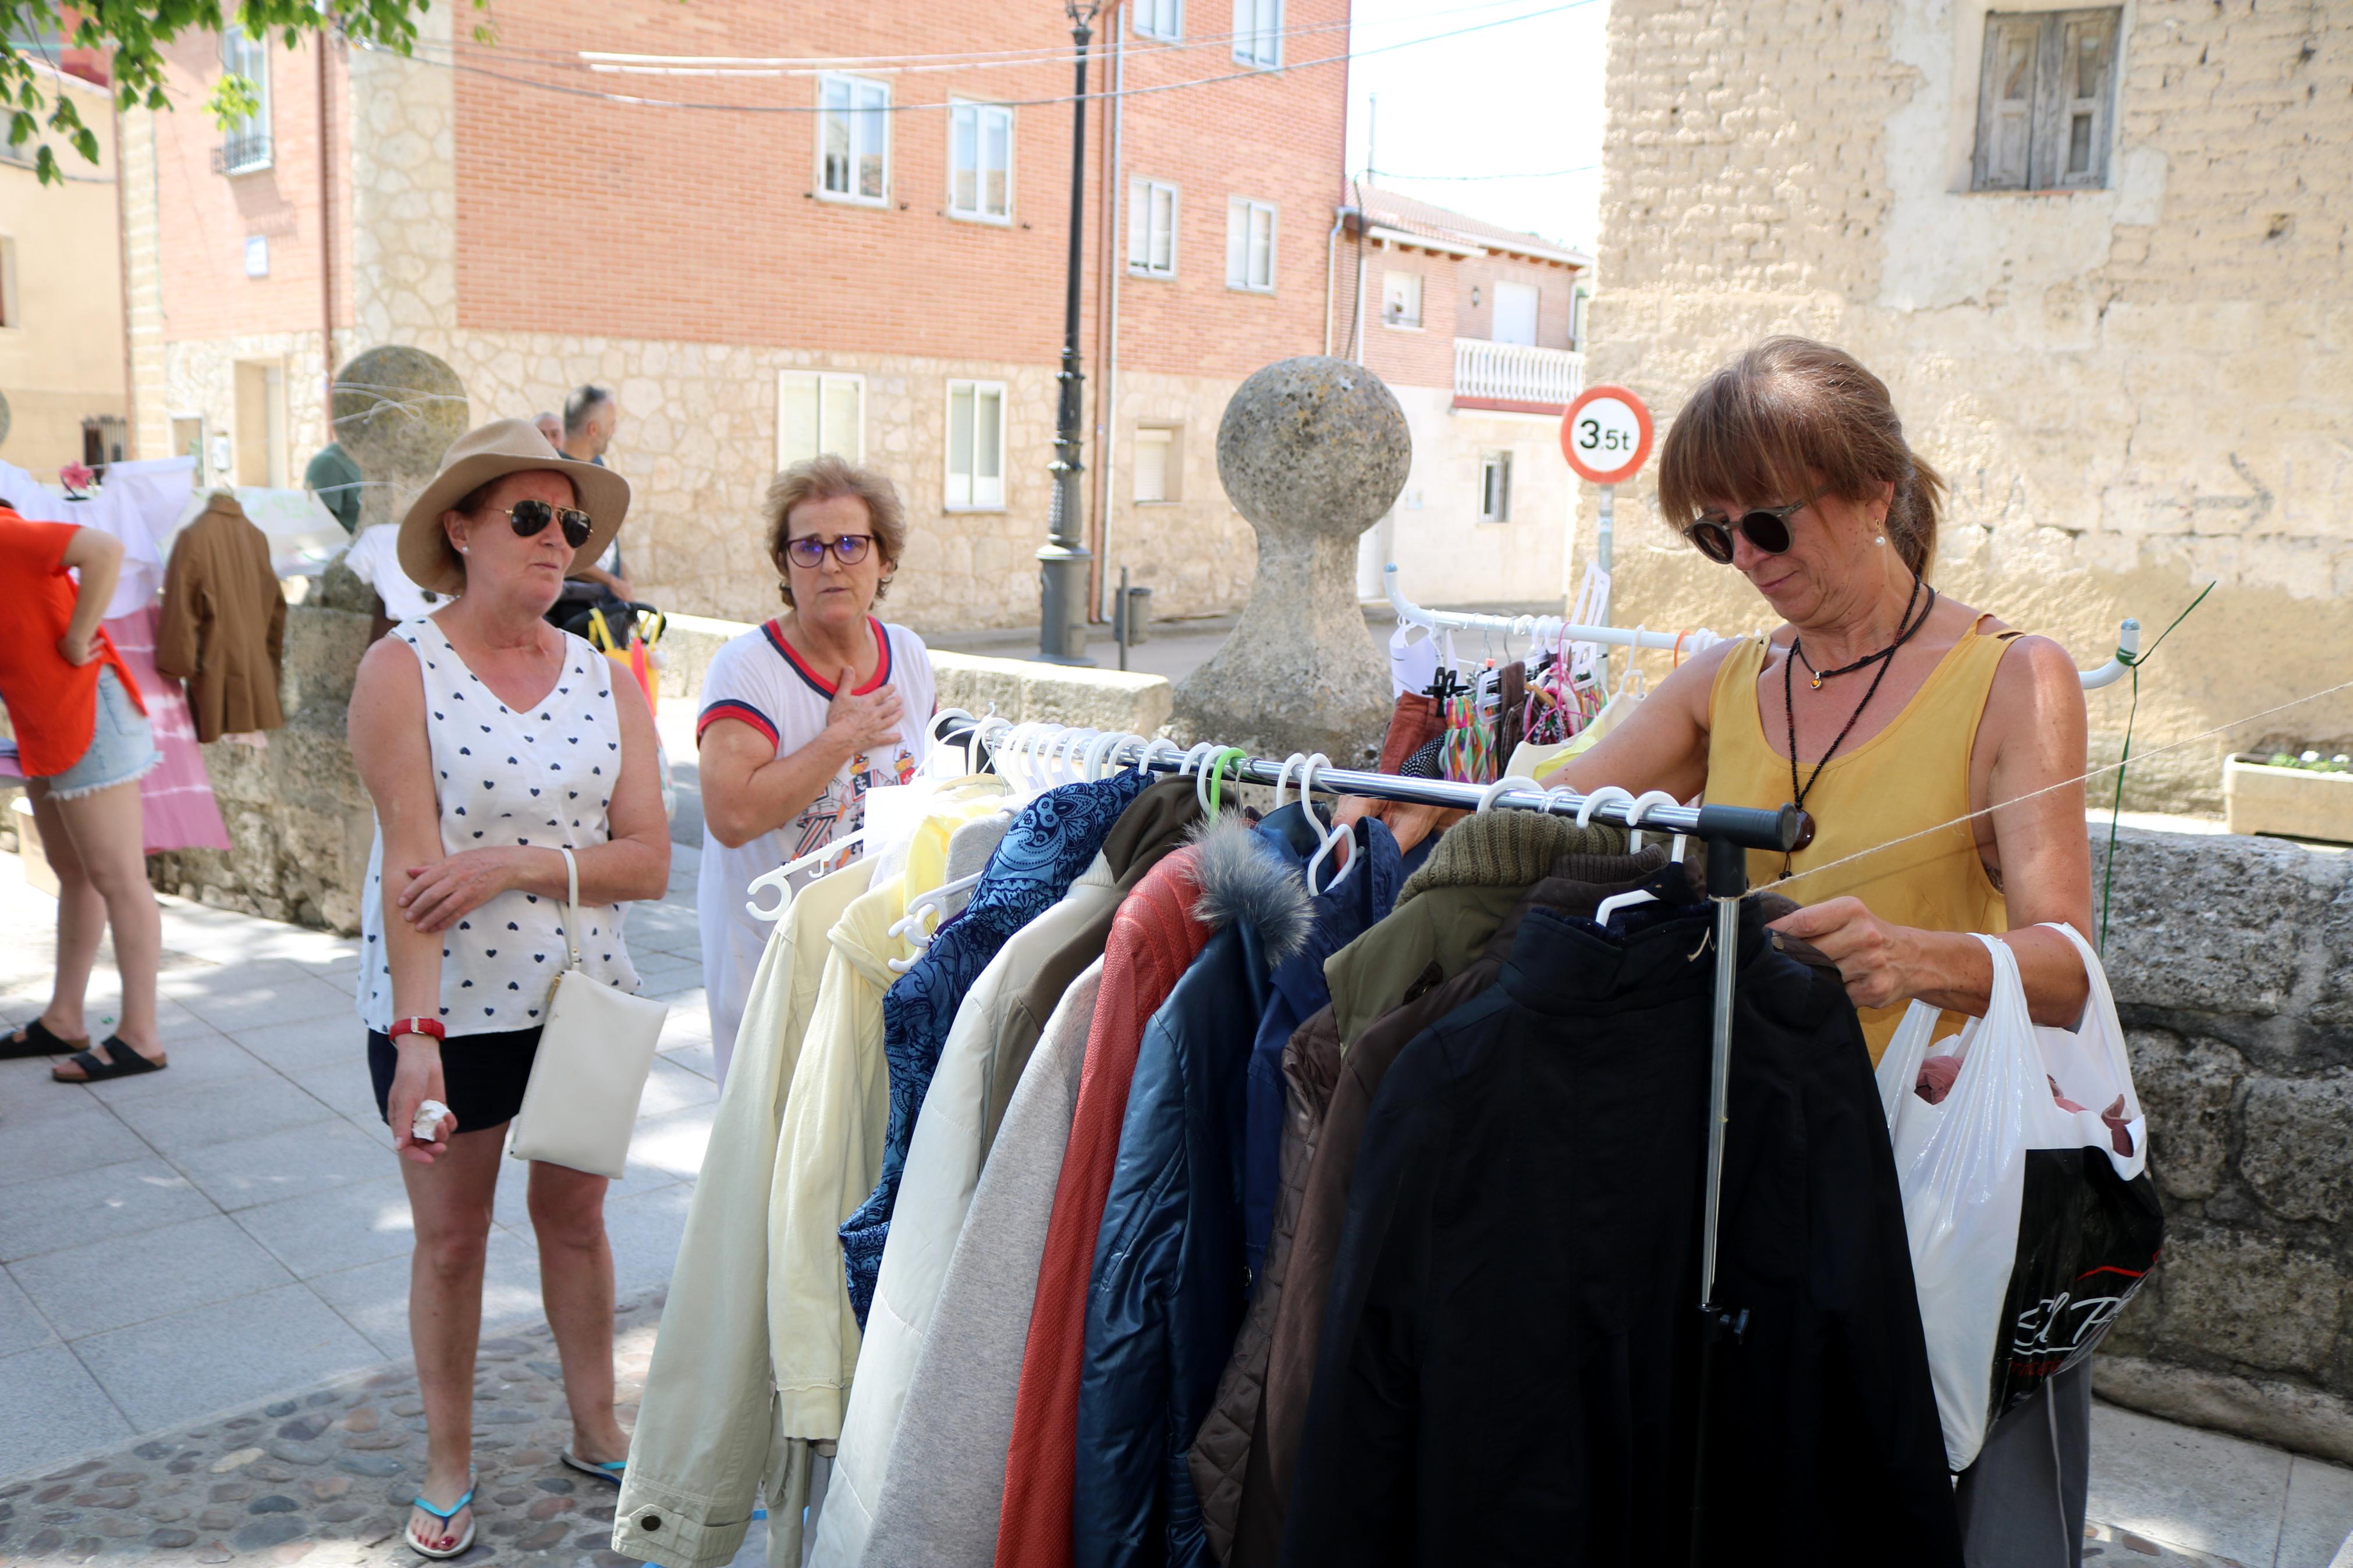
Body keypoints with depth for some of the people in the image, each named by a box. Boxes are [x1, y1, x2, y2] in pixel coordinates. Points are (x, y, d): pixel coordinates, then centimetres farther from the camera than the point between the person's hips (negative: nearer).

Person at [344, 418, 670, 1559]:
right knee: (450, 1241, 11)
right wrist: (418, 1037, -23)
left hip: (586, 995, 3)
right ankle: (448, 1464, 30)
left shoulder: (608, 681, 0)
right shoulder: (403, 669, -10)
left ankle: (596, 1431, 34)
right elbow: (411, 863, -18)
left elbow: (649, 864, -5)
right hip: (449, 1006, -3)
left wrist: (514, 864, -19)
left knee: (576, 1217, 17)